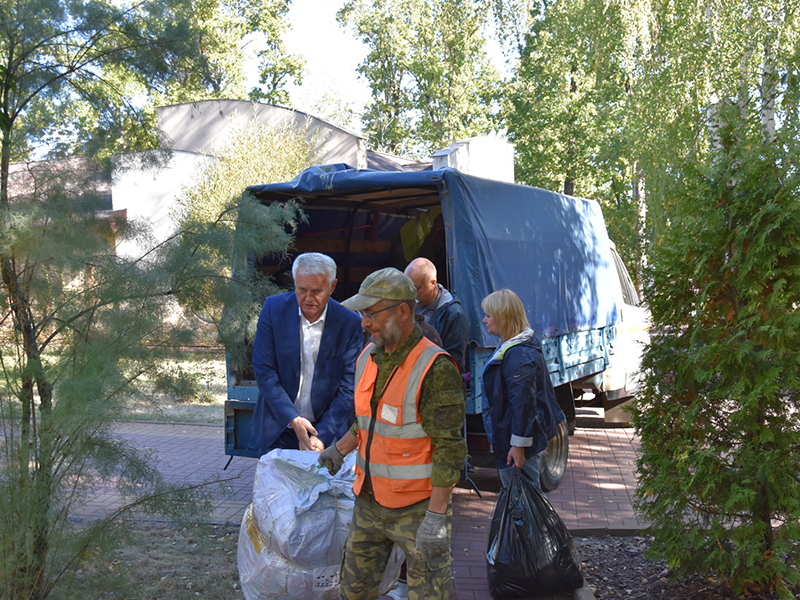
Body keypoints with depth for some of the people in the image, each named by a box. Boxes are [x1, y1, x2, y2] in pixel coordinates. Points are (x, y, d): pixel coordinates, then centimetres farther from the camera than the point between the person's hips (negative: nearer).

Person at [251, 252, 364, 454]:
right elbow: (264, 371, -7)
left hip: (329, 431, -1)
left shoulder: (350, 323, -9)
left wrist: (322, 435, -16)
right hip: (277, 429, 1)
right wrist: (292, 419, -17)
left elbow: (348, 387, -8)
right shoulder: (274, 308, -6)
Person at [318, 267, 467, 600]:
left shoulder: (435, 369, -20)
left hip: (417, 508, -7)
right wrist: (340, 449, 12)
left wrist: (436, 517, -22)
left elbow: (450, 448, -21)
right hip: (369, 501, 7)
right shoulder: (368, 358, 5)